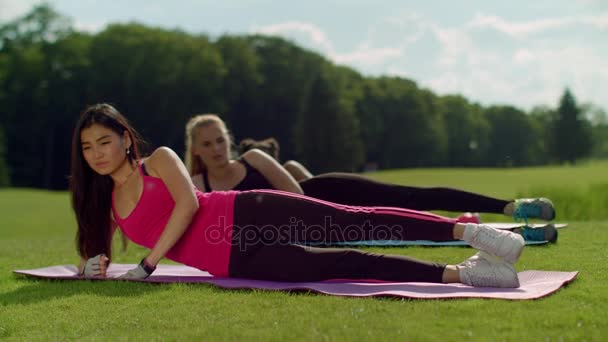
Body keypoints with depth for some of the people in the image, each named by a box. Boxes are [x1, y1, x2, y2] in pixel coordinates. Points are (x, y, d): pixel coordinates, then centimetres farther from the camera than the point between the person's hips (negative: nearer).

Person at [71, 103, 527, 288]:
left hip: (245, 215, -2)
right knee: (343, 264, -14)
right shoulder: (105, 205, 18)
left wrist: (147, 266, -14)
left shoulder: (160, 160, 3)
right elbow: (94, 253, 23)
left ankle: (465, 229, -23)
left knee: (353, 221, -22)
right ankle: (459, 273, -19)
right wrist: (94, 266, -4)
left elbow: (188, 203, -12)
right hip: (232, 263, 2)